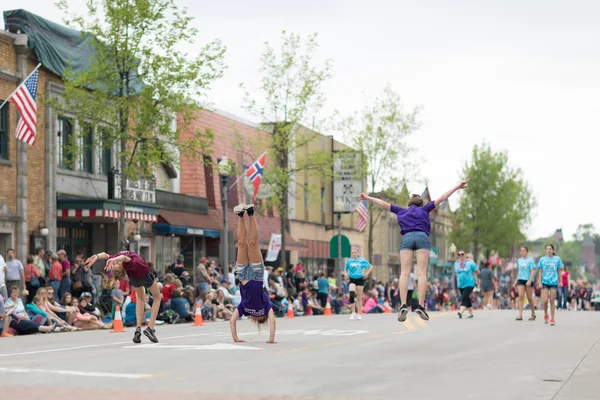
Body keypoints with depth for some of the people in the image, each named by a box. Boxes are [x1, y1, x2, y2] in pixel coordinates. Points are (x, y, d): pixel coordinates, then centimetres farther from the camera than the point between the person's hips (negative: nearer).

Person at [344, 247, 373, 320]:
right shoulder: (349, 261, 3)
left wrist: (367, 273, -5)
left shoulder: (362, 261, -3)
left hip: (360, 279, 0)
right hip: (352, 279, 0)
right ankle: (353, 312, -12)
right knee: (352, 295, -20)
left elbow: (371, 267, 6)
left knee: (359, 298, 5)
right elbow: (345, 269, 18)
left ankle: (358, 314, 14)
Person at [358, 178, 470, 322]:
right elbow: (441, 198, 24)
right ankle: (421, 306, -16)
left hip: (407, 238, 1)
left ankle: (404, 305, -20)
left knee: (405, 273, -5)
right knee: (421, 273, -6)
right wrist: (457, 186, 29)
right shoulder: (425, 209, 23)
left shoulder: (401, 211, 27)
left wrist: (367, 198, 45)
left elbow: (384, 204, 34)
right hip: (422, 237, -1)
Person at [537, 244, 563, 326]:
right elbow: (540, 272, 6)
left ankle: (552, 319, 8)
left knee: (552, 301, 0)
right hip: (545, 282, 0)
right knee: (545, 300, -9)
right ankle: (545, 315, 16)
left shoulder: (557, 259, 3)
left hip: (554, 282, 0)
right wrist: (539, 282, -1)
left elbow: (559, 271, 9)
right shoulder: (542, 259, 4)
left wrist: (560, 281, 5)